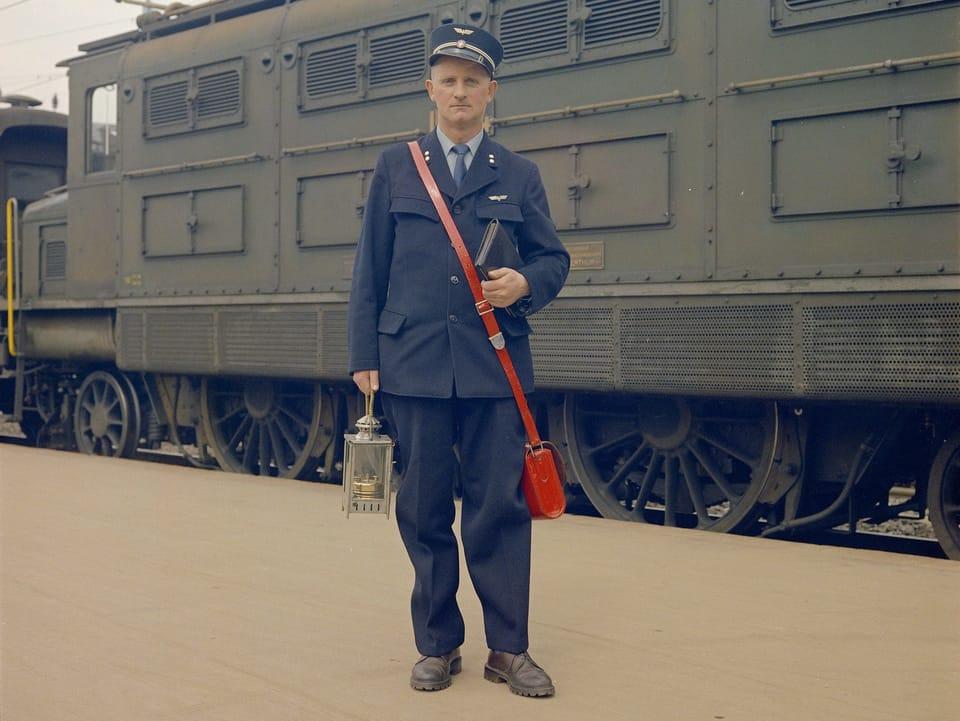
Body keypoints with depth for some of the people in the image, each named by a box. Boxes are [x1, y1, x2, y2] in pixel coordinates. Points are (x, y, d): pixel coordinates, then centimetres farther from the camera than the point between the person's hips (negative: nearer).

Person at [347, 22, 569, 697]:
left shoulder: (519, 174, 10)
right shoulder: (396, 167, 9)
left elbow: (554, 257, 12)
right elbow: (371, 267, 7)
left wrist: (526, 283, -11)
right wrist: (365, 356, 1)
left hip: (495, 364, 0)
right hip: (414, 363, 0)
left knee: (501, 506, 0)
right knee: (424, 509, 6)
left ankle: (509, 648, 12)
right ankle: (437, 646, 19)